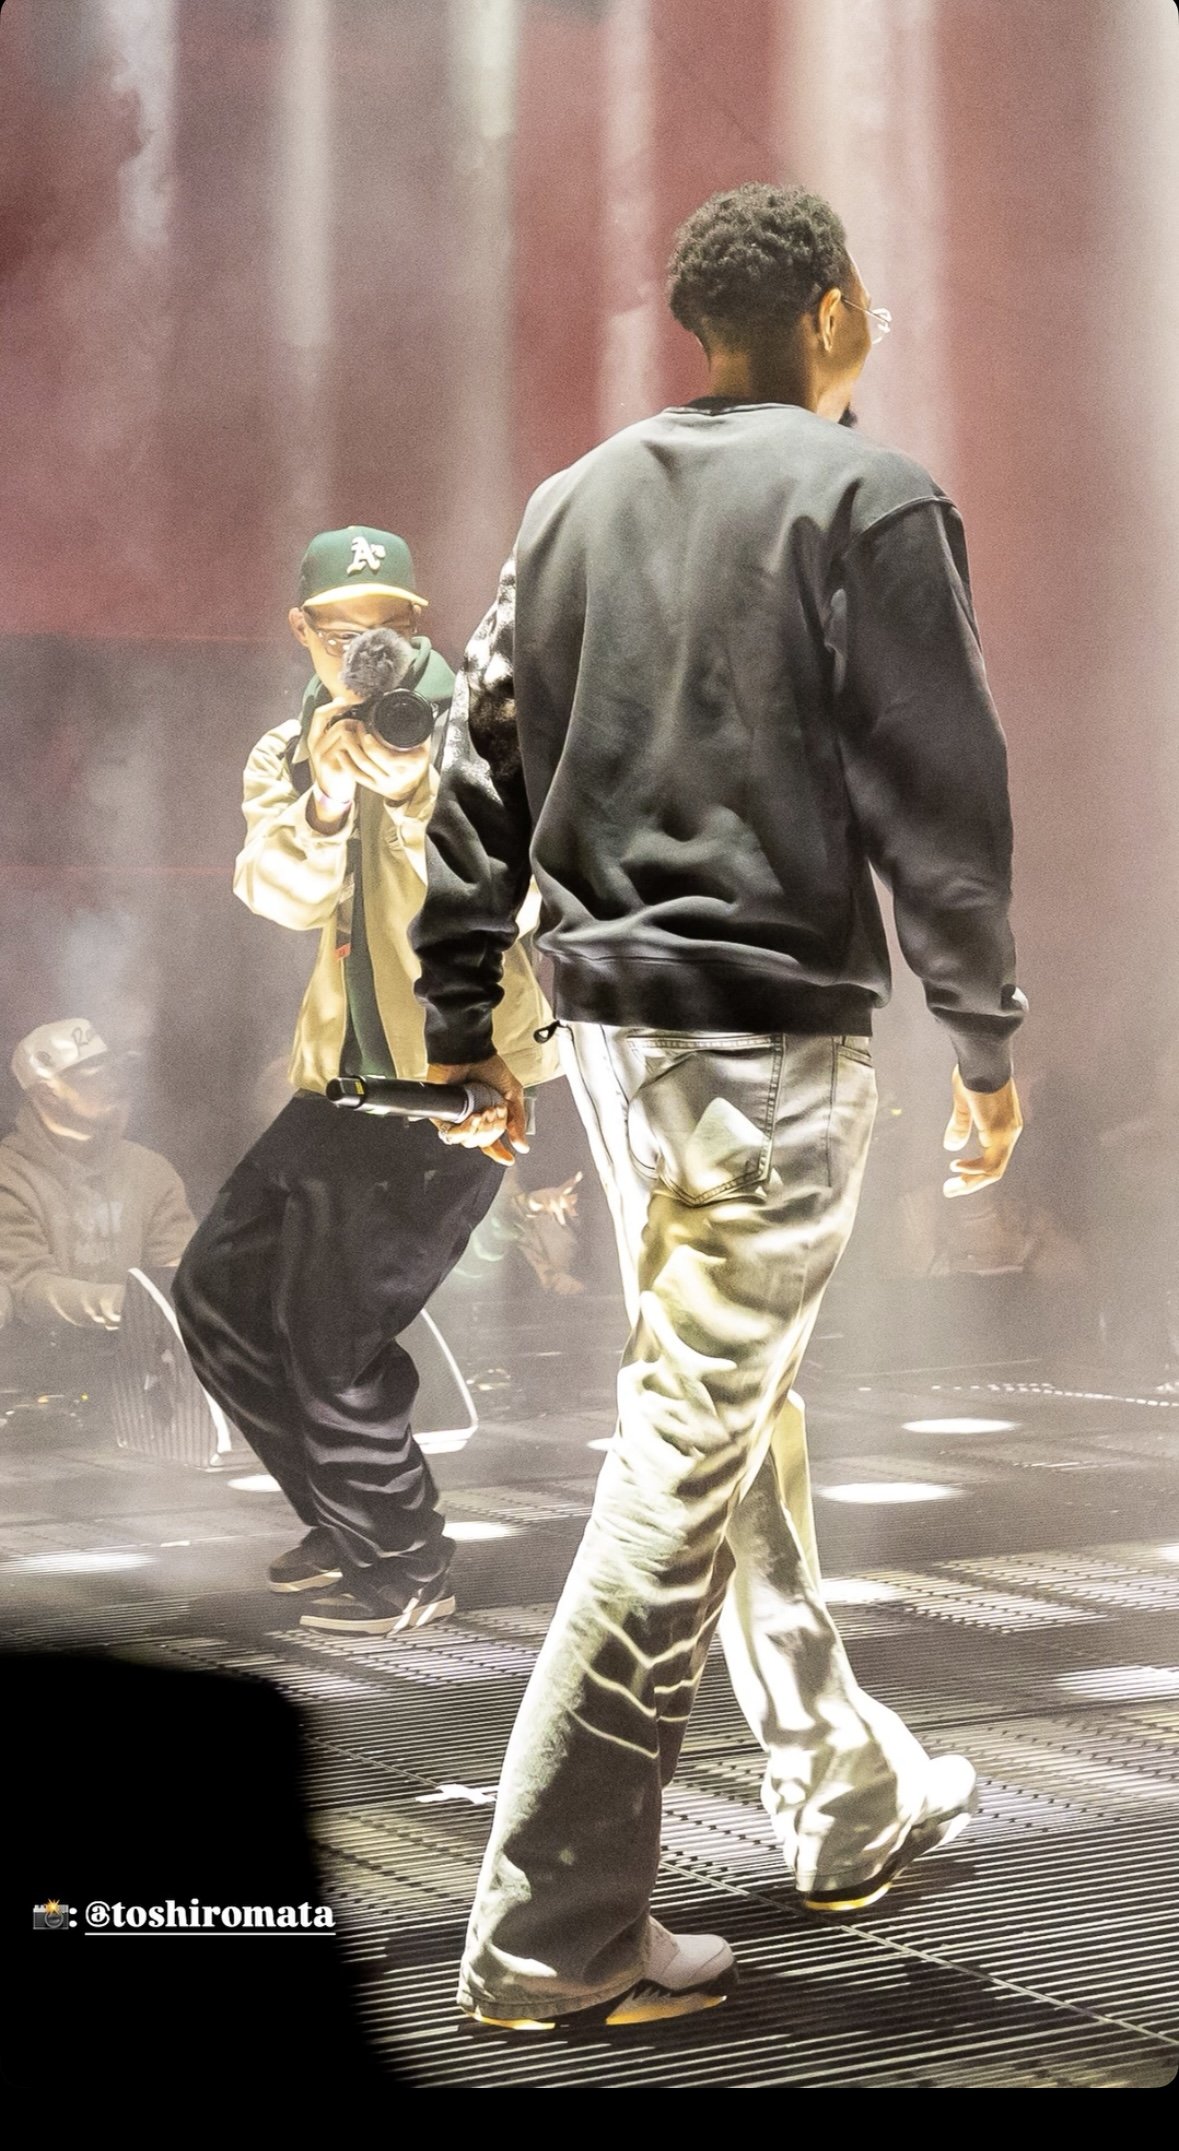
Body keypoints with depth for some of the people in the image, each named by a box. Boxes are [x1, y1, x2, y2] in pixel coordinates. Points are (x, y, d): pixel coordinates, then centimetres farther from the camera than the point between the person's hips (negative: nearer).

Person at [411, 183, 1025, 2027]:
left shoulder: (575, 503, 11)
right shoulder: (865, 496, -8)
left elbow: (487, 772, 11)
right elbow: (937, 786, -11)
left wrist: (463, 1017, 15)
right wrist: (987, 1040, -4)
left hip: (612, 1021, 8)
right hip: (776, 1037, -8)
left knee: (744, 1410, 20)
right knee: (689, 1456, -6)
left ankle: (846, 1800, 34)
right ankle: (553, 1929, -3)